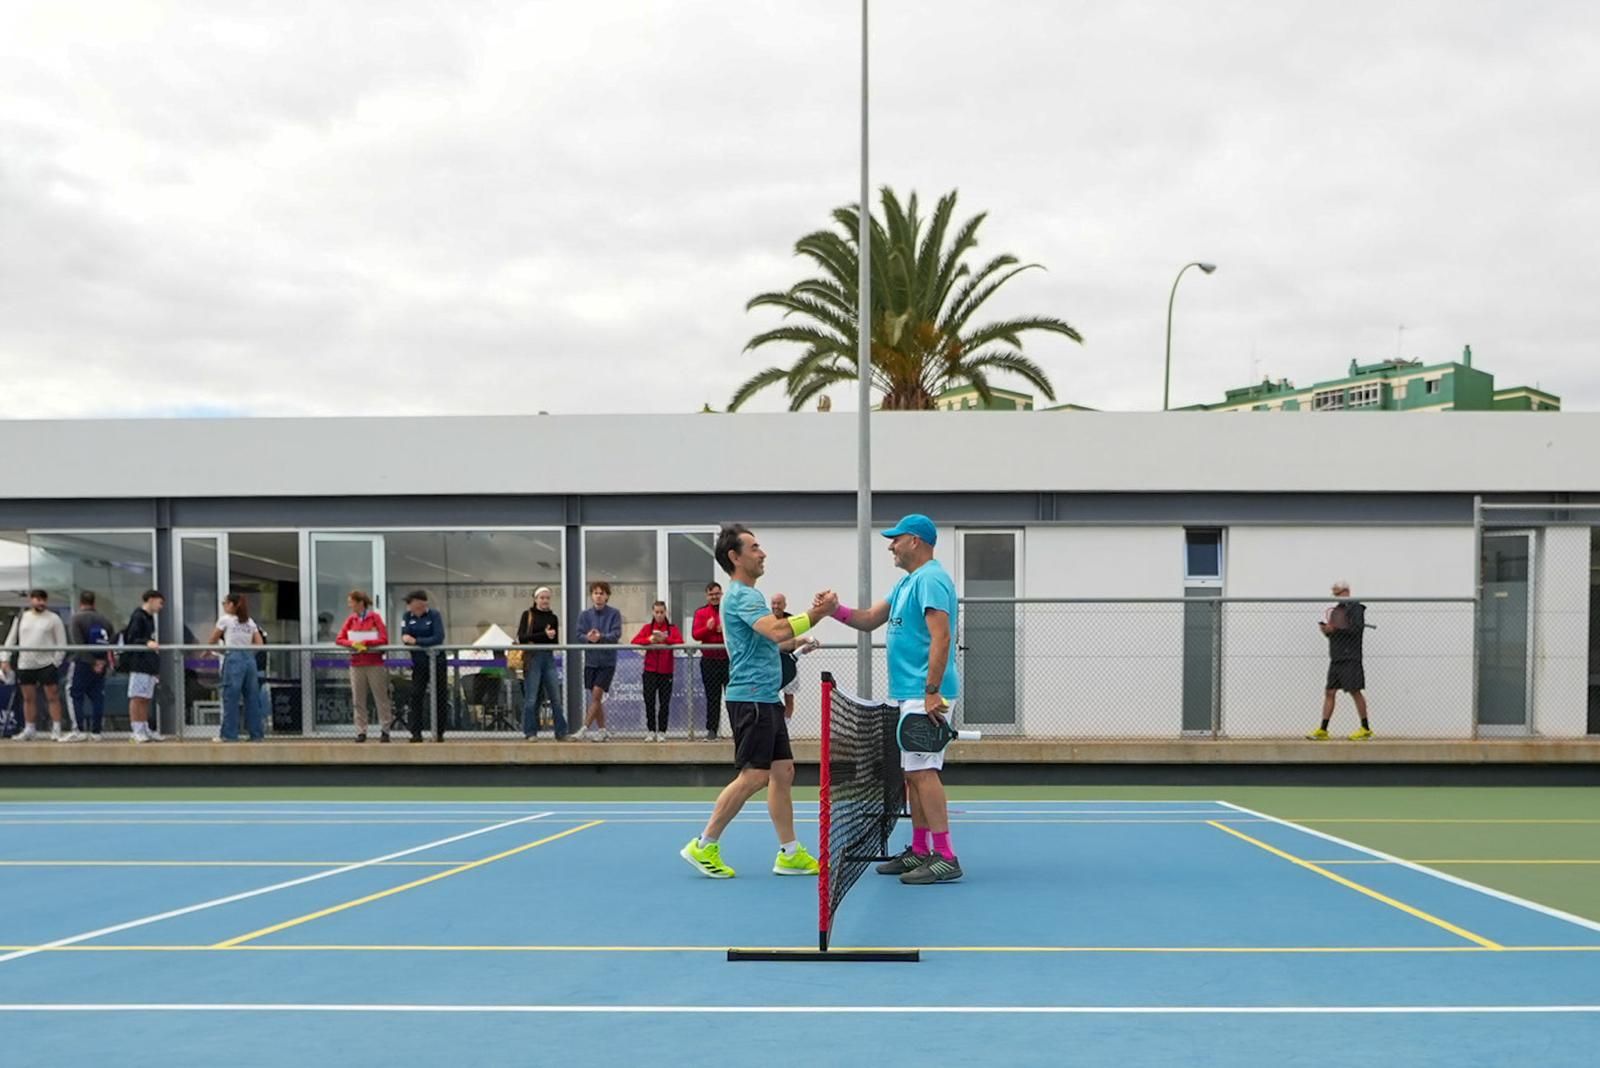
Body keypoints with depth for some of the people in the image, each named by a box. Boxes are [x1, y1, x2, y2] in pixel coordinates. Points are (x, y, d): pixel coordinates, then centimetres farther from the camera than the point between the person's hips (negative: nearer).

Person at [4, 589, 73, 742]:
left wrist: (56, 662, -9)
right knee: (28, 698, 10)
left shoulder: (53, 619, 1)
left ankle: (56, 731, -1)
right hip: (25, 665, 4)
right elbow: (11, 639, 14)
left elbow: (61, 643, -1)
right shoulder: (21, 617, 11)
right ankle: (29, 730, 19)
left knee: (53, 697, -4)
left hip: (47, 664, -4)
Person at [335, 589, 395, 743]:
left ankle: (385, 730, 8)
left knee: (381, 698, 1)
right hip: (356, 665, 4)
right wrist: (352, 644, -15)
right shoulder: (351, 619, 7)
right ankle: (361, 732, 9)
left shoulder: (375, 617, -4)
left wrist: (364, 642, -17)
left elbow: (383, 639, -9)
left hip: (375, 664, -4)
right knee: (358, 700, 4)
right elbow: (339, 639, 4)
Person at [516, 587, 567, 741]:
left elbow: (555, 641, 10)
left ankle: (561, 733, 5)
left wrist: (534, 638, -7)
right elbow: (521, 637, -7)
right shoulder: (528, 615, 2)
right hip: (532, 658, -4)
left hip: (549, 658, 4)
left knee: (556, 698, 1)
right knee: (531, 698, -2)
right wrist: (544, 635, -15)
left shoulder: (553, 618, 12)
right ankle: (530, 733, 7)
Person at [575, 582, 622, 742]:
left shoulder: (614, 614, -2)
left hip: (607, 661, -4)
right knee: (595, 698, 8)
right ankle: (602, 731, 17)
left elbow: (616, 635, -13)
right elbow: (579, 635, -1)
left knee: (596, 694, -12)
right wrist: (588, 638, -23)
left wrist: (601, 637, -30)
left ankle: (584, 729, -12)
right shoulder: (584, 615, 7)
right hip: (590, 661, 4)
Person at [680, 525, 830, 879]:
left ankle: (790, 853, 13)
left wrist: (814, 614, 12)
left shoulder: (749, 594, 19)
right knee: (754, 776, -8)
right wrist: (817, 613, -20)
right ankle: (704, 846, 0)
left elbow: (773, 638, 22)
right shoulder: (740, 596, -14)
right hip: (751, 699, -10)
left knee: (783, 772, 9)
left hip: (767, 698, 10)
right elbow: (777, 631, -28)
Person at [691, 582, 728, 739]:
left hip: (729, 659, -1)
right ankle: (712, 729, 8)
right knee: (712, 696, 4)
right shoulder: (700, 612, 8)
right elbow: (695, 634, -2)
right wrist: (707, 628, -19)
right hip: (709, 660, 1)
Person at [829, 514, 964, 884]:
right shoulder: (907, 582, 19)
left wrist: (932, 692, -26)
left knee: (922, 771, -12)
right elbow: (870, 619, 21)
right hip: (908, 694, 11)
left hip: (925, 694, -11)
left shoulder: (930, 579, -13)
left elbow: (941, 637, -22)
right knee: (913, 773, 12)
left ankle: (945, 858, -12)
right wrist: (835, 610, 3)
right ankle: (920, 851, 19)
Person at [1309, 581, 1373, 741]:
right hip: (1336, 658, 8)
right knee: (1329, 692, 4)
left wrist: (1335, 629, -17)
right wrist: (1326, 630, 4)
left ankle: (1365, 729, 6)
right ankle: (1323, 730, 3)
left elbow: (1357, 628, -18)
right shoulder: (1336, 609, 20)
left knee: (1355, 691, -4)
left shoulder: (1355, 607, -5)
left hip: (1350, 658, -8)